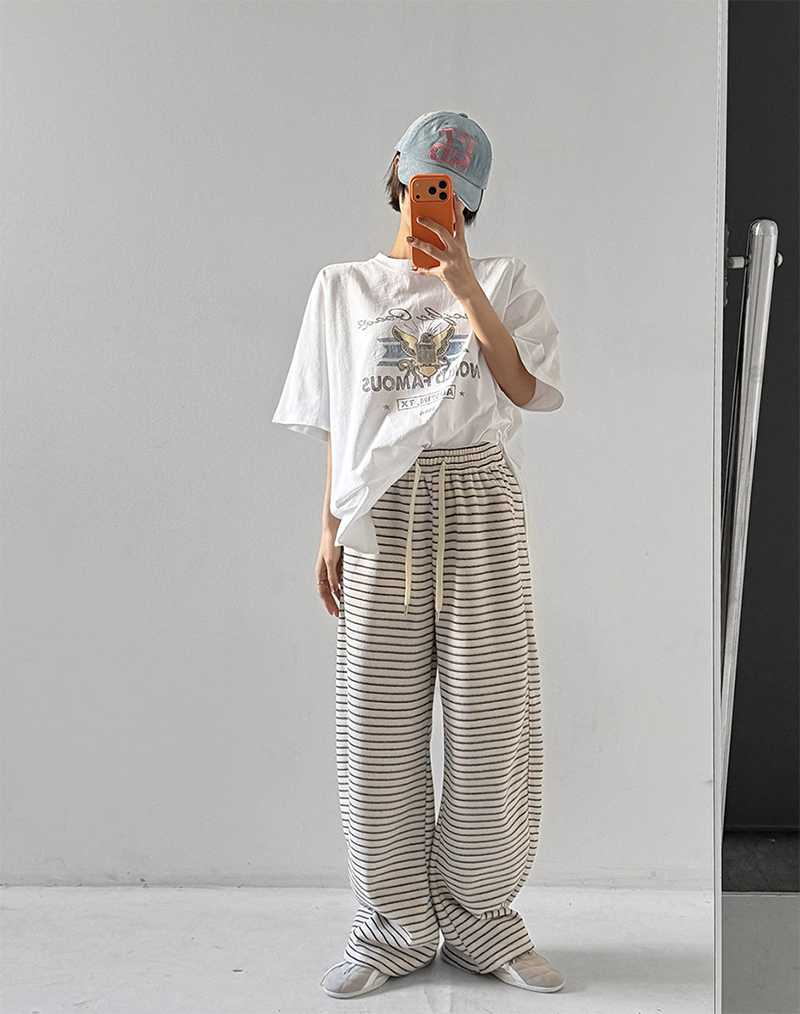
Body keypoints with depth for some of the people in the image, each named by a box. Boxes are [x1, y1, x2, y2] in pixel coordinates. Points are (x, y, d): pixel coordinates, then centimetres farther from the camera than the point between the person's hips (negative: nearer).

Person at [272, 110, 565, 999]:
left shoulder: (505, 281, 11)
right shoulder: (343, 289, 13)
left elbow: (521, 388, -5)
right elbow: (334, 424, 12)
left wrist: (460, 277, -9)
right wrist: (330, 527, 4)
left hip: (480, 502, 0)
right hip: (383, 511, 1)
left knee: (489, 713, 0)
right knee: (380, 721, 1)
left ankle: (479, 917, 17)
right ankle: (396, 926, 15)